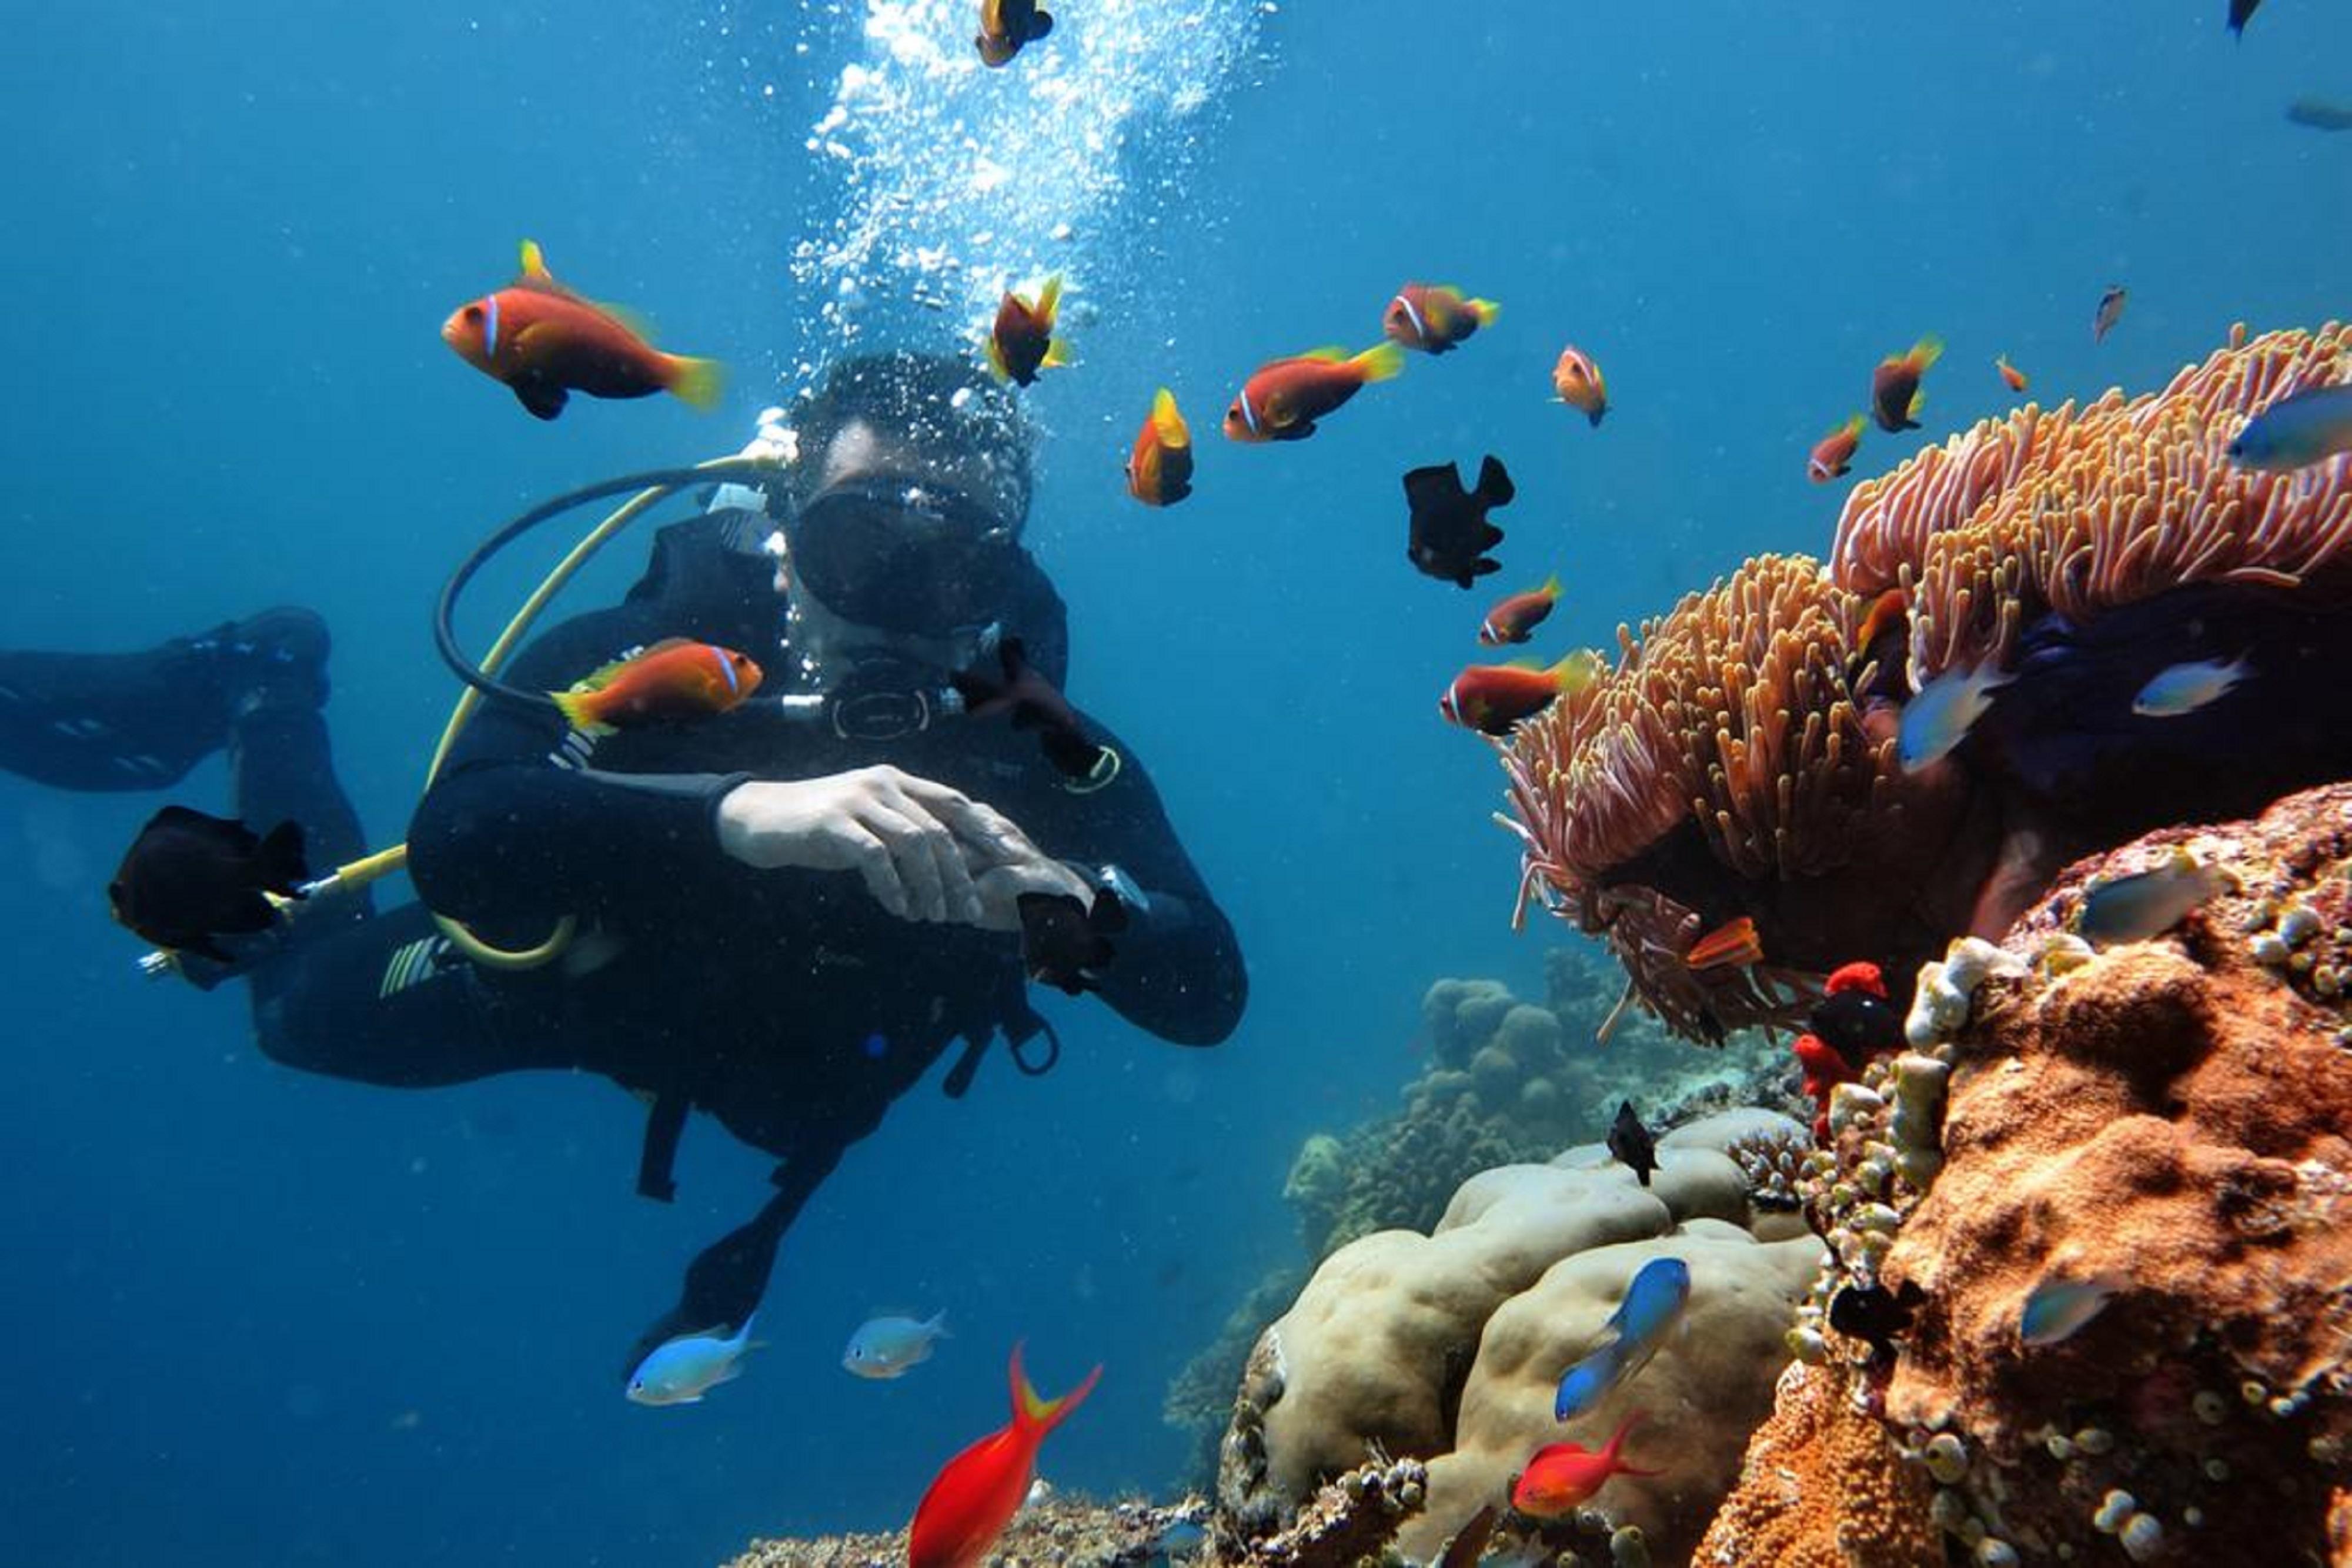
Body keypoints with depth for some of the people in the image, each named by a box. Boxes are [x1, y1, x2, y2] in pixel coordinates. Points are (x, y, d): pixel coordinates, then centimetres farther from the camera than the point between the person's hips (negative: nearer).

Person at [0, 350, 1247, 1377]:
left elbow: (1209, 996, -38)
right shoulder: (671, 651, -38)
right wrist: (745, 809, -70)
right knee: (310, 1006, 23)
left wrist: (1077, 904, -60)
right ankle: (261, 695, 43)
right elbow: (455, 840, -53)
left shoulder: (1039, 749, -34)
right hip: (592, 965, -2)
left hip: (795, 1069, 2)